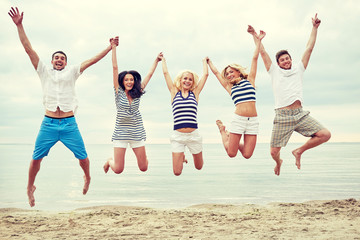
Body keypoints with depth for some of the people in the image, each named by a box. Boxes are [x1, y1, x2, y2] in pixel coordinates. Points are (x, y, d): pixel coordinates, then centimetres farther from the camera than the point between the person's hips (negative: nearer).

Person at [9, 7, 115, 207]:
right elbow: (29, 49, 7)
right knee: (36, 159, -1)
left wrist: (110, 48, 4)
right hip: (49, 123, 0)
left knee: (83, 157, 2)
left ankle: (87, 177, 31)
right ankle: (30, 187, 22)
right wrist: (19, 25, 0)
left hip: (69, 124, 0)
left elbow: (92, 60, 9)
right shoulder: (44, 71, 12)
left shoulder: (72, 72, 13)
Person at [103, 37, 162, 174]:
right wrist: (113, 47, -7)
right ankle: (110, 161, 33)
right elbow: (115, 68, -5)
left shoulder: (137, 93, 5)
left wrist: (157, 60, 17)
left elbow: (150, 74, 12)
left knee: (143, 168, 4)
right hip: (121, 133, -2)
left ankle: (143, 157, 41)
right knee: (118, 170, -3)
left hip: (137, 132, 2)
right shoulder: (119, 92, -2)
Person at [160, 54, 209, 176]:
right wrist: (163, 60, 23)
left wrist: (204, 61, 25)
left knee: (199, 167, 14)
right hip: (178, 135, -1)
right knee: (177, 172, -2)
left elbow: (205, 74, 11)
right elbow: (165, 73, 10)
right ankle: (181, 157, 33)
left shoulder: (195, 93, 8)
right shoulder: (174, 93, 6)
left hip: (193, 135, 1)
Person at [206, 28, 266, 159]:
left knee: (247, 154, -4)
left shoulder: (249, 80, 14)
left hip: (253, 120, 0)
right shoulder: (230, 88, 15)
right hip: (238, 119, 0)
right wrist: (209, 62, 38)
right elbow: (216, 72, 25)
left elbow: (255, 58, 14)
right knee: (231, 153, 0)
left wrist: (258, 41, 15)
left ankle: (232, 138, 27)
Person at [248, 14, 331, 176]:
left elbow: (309, 48, 18)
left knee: (325, 135, -13)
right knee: (274, 152, -4)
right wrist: (255, 36, 15)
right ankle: (279, 162, 36)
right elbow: (262, 52, 13)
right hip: (283, 116, -2)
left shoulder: (298, 69, 18)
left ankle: (299, 151, 10)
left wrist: (314, 28, 18)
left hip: (300, 114, 3)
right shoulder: (274, 71, 13)